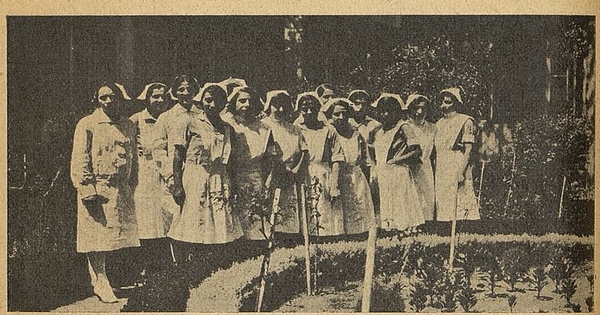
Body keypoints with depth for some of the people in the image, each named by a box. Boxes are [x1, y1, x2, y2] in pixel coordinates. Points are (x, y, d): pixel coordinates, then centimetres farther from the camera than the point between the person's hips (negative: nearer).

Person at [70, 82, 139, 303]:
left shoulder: (128, 126, 13)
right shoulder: (87, 125, -3)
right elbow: (79, 160, -7)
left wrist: (132, 186, 13)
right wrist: (86, 188, -14)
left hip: (121, 190, 5)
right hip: (97, 188, -5)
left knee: (113, 235, 7)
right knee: (96, 237, -3)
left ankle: (100, 280, 19)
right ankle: (100, 282, 5)